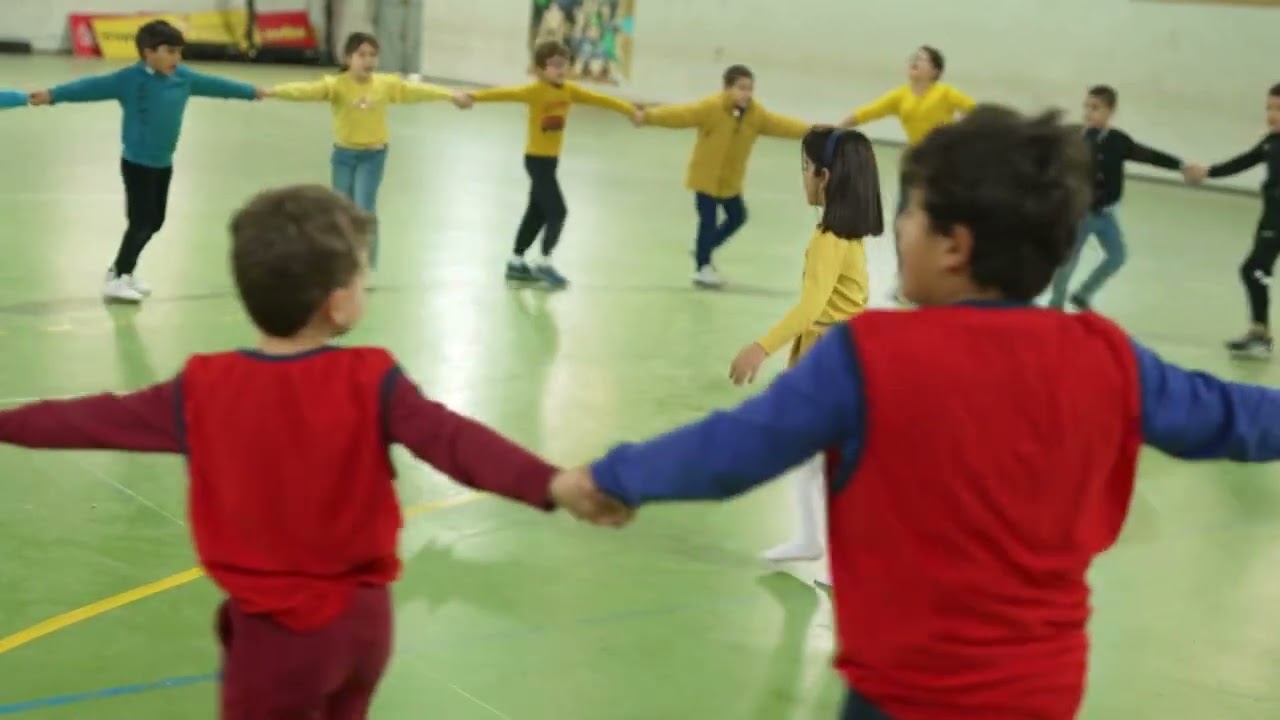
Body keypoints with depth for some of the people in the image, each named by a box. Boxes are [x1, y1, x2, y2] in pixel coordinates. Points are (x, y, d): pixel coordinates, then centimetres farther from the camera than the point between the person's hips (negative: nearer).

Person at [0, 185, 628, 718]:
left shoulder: (204, 390, -11)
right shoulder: (372, 383, -14)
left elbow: (97, 419, 1)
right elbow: (454, 440, -27)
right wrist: (551, 485, -37)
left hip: (275, 630, -2)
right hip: (363, 618, 2)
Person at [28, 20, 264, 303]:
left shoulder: (183, 77, 4)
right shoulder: (131, 78, -15)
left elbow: (214, 84, 17)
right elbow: (93, 86, -22)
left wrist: (251, 91, 29)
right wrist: (52, 95, -31)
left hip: (163, 164, 7)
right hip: (137, 163, -7)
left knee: (154, 222, 14)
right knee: (140, 222, -8)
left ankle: (124, 270, 29)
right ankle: (116, 279, 2)